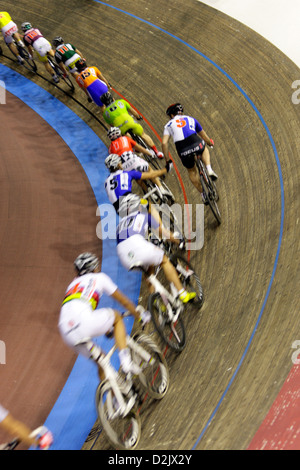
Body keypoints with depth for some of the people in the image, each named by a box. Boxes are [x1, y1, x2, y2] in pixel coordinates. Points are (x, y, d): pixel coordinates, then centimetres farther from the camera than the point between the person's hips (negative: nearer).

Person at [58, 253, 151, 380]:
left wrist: (105, 327, 55)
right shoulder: (99, 277, 20)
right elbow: (124, 301, 25)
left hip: (67, 334, 6)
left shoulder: (73, 284, 35)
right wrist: (140, 316, 41)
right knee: (116, 316, 21)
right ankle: (126, 360, 8)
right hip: (84, 322, -6)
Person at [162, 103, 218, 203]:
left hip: (183, 152, 0)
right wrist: (210, 142, 55)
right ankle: (209, 170, 16)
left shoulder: (169, 124, 22)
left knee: (192, 171, 26)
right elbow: (204, 136, 34)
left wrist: (167, 160, 13)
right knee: (204, 149, 38)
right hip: (197, 145, 0)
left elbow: (164, 143, 6)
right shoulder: (191, 119, 27)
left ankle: (203, 194, 30)